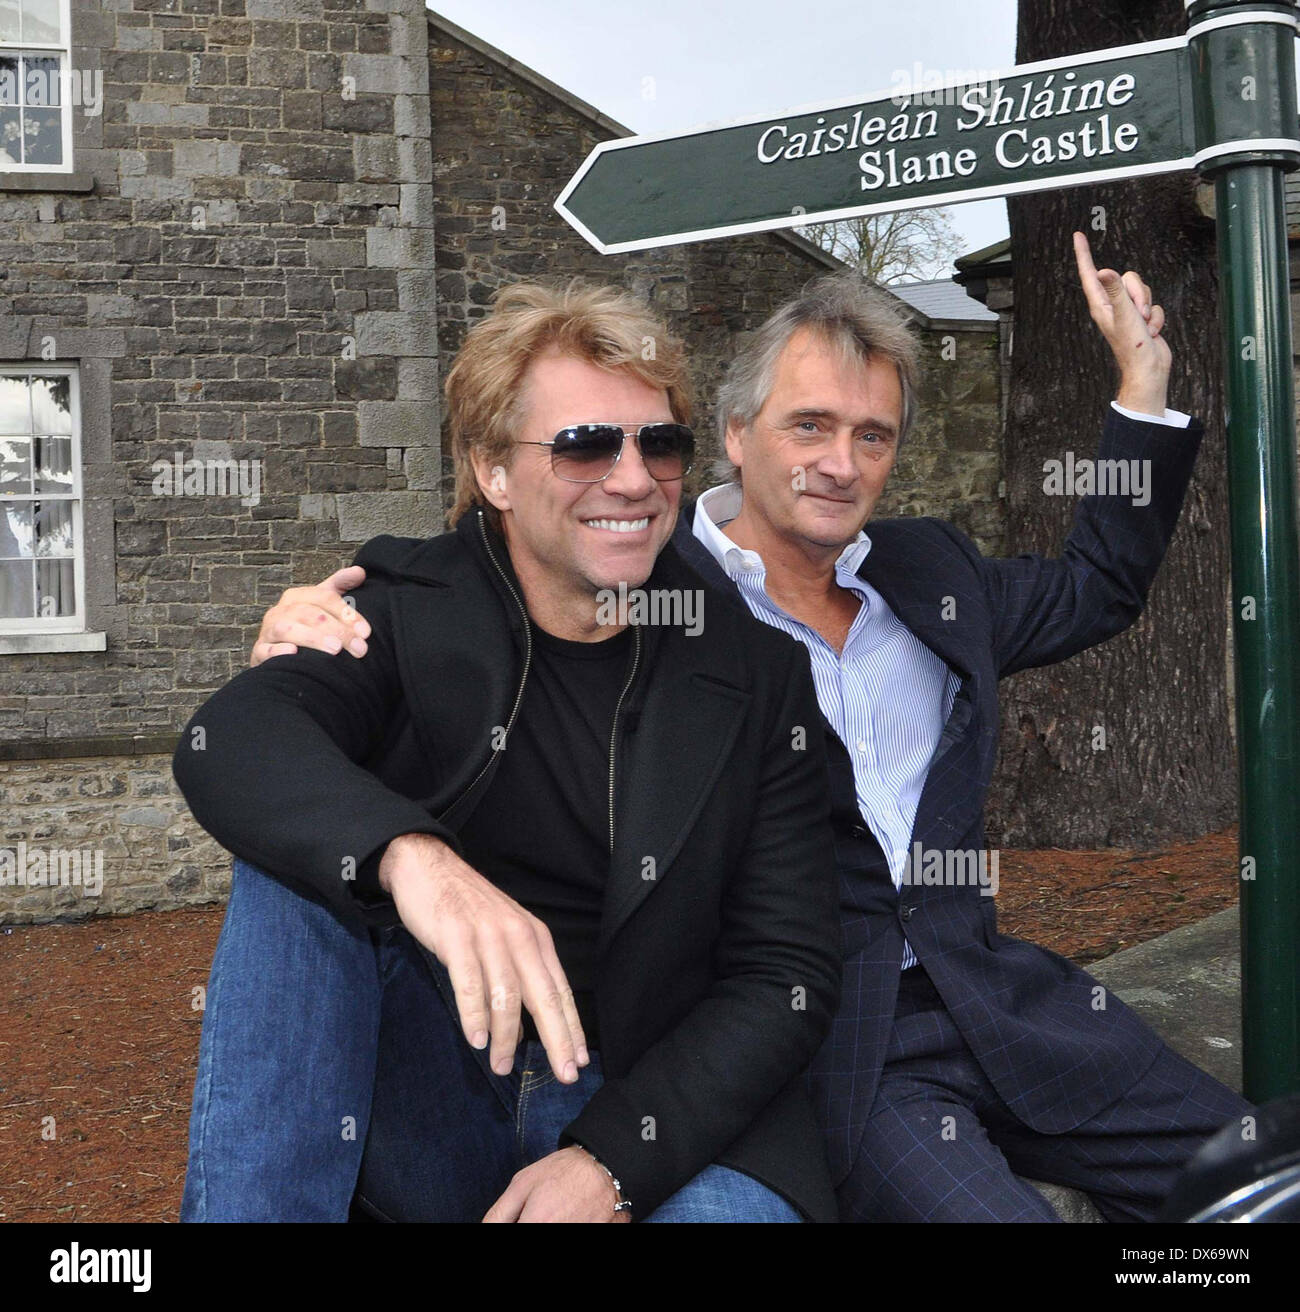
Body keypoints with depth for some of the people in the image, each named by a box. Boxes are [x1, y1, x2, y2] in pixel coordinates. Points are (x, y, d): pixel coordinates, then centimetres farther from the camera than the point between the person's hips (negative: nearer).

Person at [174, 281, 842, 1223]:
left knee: (732, 1205, -34)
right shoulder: (410, 608, -2)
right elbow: (228, 740, -22)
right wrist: (408, 855, -44)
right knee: (296, 859, -22)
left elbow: (789, 972, -3)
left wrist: (614, 1161, -18)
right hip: (425, 1098, 2)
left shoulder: (758, 671, -1)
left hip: (654, 1113, -1)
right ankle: (246, 1208, -17)